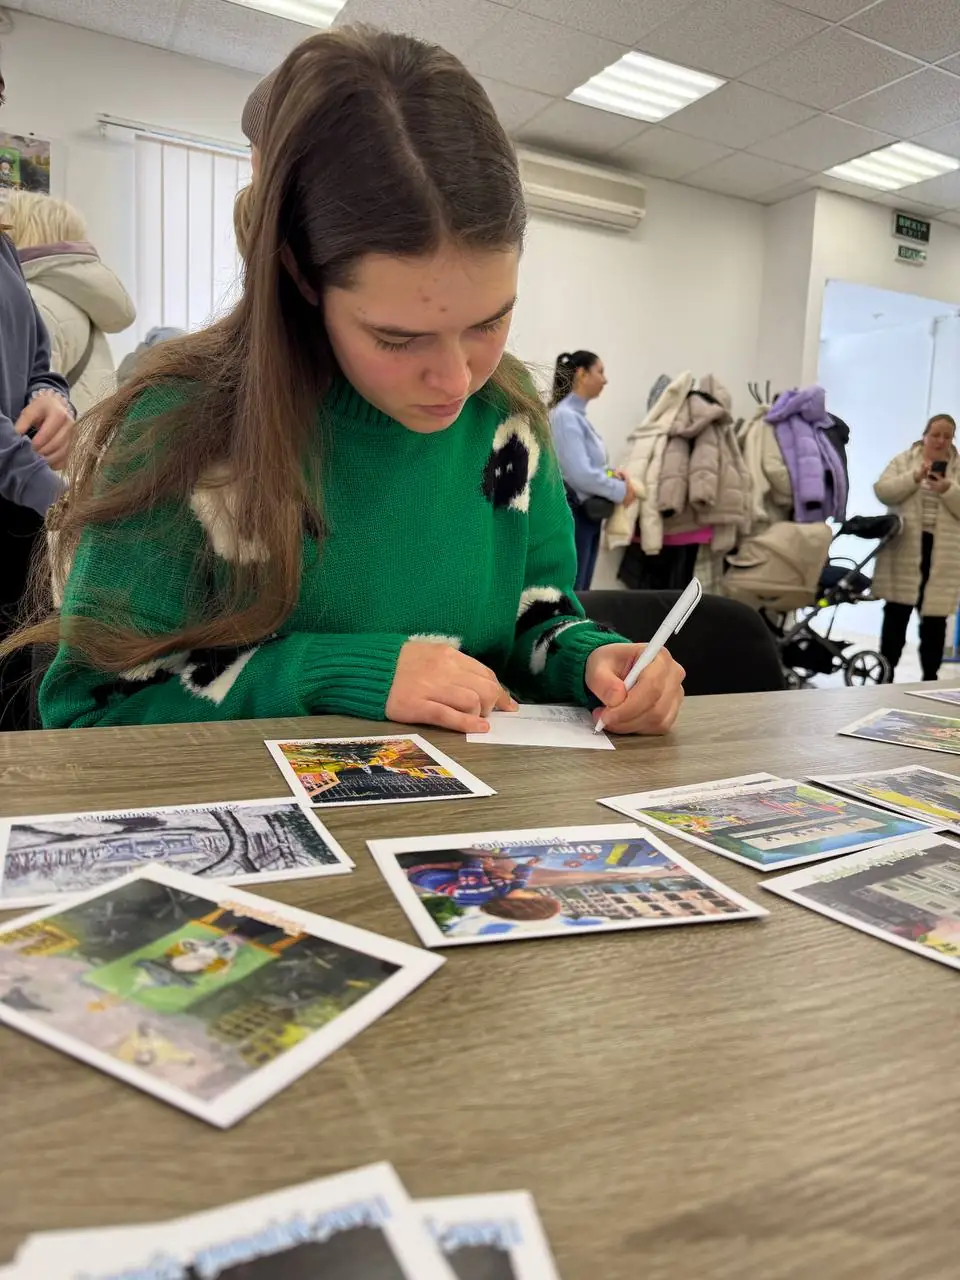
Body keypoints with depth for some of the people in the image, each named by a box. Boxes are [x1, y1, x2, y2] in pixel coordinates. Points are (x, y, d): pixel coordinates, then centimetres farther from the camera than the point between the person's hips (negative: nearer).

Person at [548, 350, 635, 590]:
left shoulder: (579, 415, 13)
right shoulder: (565, 415, -16)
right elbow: (581, 474, -22)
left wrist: (614, 473, 1)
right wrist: (620, 491, -10)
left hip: (588, 514, 10)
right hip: (573, 515, -10)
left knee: (582, 592, 13)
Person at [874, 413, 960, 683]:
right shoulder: (903, 460, 9)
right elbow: (882, 491, -6)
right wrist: (915, 477, -16)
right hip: (905, 550, -1)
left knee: (934, 619, 3)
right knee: (896, 614, 4)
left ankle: (930, 678, 13)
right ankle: (886, 673, 12)